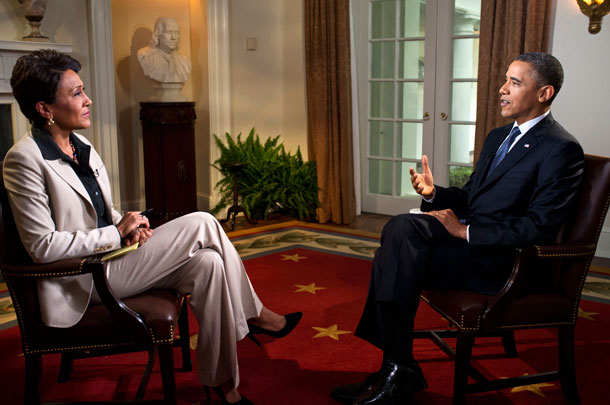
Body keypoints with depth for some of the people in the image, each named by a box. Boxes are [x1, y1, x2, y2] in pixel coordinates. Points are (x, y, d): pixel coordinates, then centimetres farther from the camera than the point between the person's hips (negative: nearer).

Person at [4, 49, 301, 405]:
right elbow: (42, 246, -20)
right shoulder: (25, 159, -15)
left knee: (207, 262, -15)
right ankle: (253, 315, 0)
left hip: (111, 255, 8)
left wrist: (130, 226, -3)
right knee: (202, 223, -17)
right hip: (85, 278, -8)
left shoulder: (82, 147, 11)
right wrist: (117, 233, -18)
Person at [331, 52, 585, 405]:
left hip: (504, 261, -8)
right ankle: (397, 370, -13)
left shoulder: (562, 149, -9)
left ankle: (399, 371, -13)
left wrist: (466, 231, -18)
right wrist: (435, 193, 1)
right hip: (472, 241, 8)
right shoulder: (498, 136, 19)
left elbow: (539, 227, -18)